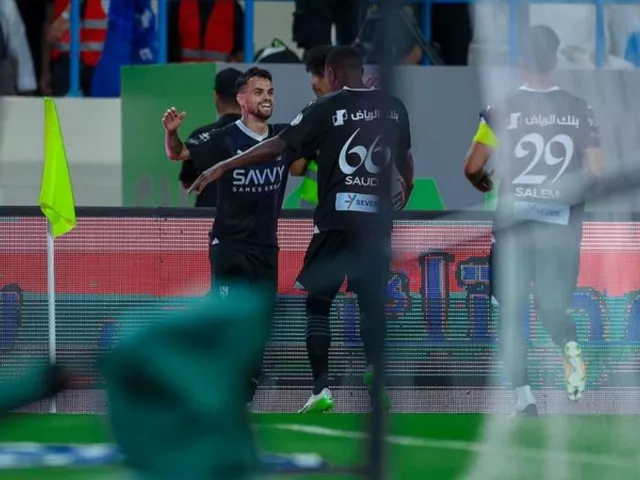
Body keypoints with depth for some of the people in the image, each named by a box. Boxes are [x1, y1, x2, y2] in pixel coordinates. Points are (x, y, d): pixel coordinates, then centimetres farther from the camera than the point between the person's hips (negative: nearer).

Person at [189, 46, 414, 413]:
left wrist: (223, 167, -2)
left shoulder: (327, 108, -4)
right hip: (377, 220, 3)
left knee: (317, 302, 7)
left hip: (337, 220, -3)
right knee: (372, 304, 11)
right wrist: (407, 187, 45)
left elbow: (277, 146, -7)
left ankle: (322, 388, -3)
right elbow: (405, 156, 23)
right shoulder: (393, 108, 7)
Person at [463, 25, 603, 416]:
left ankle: (524, 398, 0)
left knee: (511, 311, 8)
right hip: (562, 221, 2)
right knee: (553, 304, 17)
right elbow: (596, 169, 0)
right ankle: (570, 347, -14)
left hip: (514, 220, -2)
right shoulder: (579, 109, -2)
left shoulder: (502, 110, -8)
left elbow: (472, 167, -8)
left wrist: (484, 184, 15)